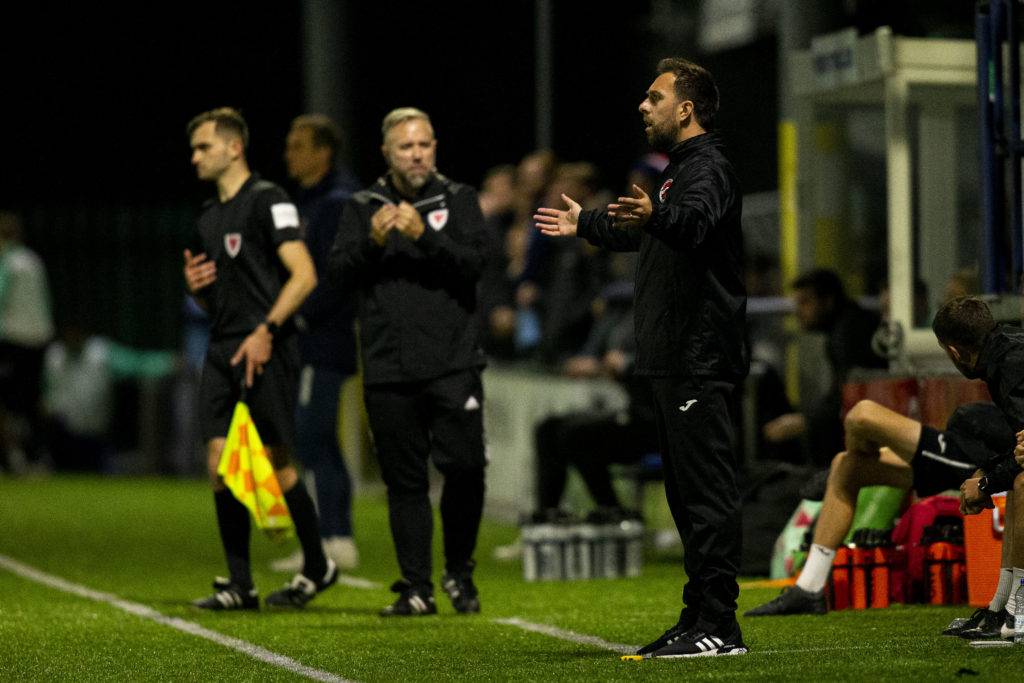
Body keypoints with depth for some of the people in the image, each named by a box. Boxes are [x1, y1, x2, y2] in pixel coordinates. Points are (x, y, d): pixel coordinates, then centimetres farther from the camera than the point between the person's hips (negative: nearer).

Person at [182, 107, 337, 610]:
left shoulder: (267, 201, -7)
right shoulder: (209, 218, 18)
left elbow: (304, 275, -14)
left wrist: (265, 331, -21)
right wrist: (195, 284, 4)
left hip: (266, 350, -8)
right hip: (222, 351, 8)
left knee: (275, 463, -4)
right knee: (219, 461, -1)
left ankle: (318, 566, 14)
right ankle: (239, 585, 3)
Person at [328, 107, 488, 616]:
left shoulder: (457, 200, 8)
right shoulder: (363, 207, 11)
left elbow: (474, 262, -6)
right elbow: (339, 276, 2)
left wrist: (425, 235, -19)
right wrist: (373, 242, -15)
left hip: (453, 363, -1)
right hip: (388, 369, 1)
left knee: (465, 467, -9)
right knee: (404, 482, 3)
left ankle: (459, 573, 11)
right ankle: (416, 589, 9)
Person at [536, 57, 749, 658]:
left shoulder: (709, 169, -10)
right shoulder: (680, 169, 23)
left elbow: (695, 222, -34)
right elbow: (638, 233, 41)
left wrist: (655, 215, -54)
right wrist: (585, 224, 55)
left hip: (702, 361, -11)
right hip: (674, 361, 11)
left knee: (707, 490, -12)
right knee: (687, 492, 13)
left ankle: (720, 626, -13)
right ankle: (698, 618, 19)